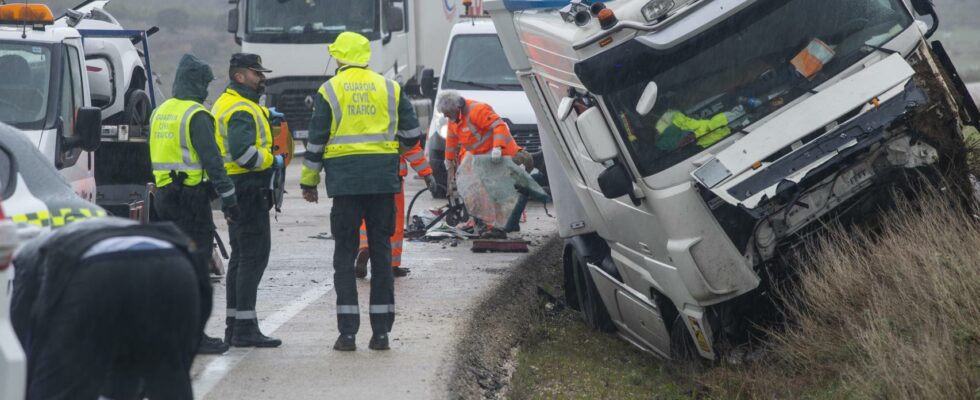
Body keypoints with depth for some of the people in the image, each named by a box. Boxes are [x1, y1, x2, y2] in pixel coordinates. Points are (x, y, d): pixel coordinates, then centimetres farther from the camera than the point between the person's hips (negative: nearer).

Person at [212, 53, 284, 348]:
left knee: (241, 255, 15)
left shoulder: (225, 104, 19)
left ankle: (233, 325, 19)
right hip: (249, 189, -11)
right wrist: (272, 160, -13)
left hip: (236, 190, 11)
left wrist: (265, 117, 15)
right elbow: (243, 151, -28)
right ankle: (245, 328, -14)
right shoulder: (242, 110, -15)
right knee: (254, 255, -11)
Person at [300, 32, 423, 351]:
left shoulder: (330, 91, 1)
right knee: (381, 252, 7)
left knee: (345, 253, 3)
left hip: (345, 181, -2)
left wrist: (309, 182, 9)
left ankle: (347, 333, -2)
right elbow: (412, 134, 8)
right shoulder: (389, 88, 7)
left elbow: (316, 141, 0)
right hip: (383, 180, 2)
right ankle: (381, 331, 6)